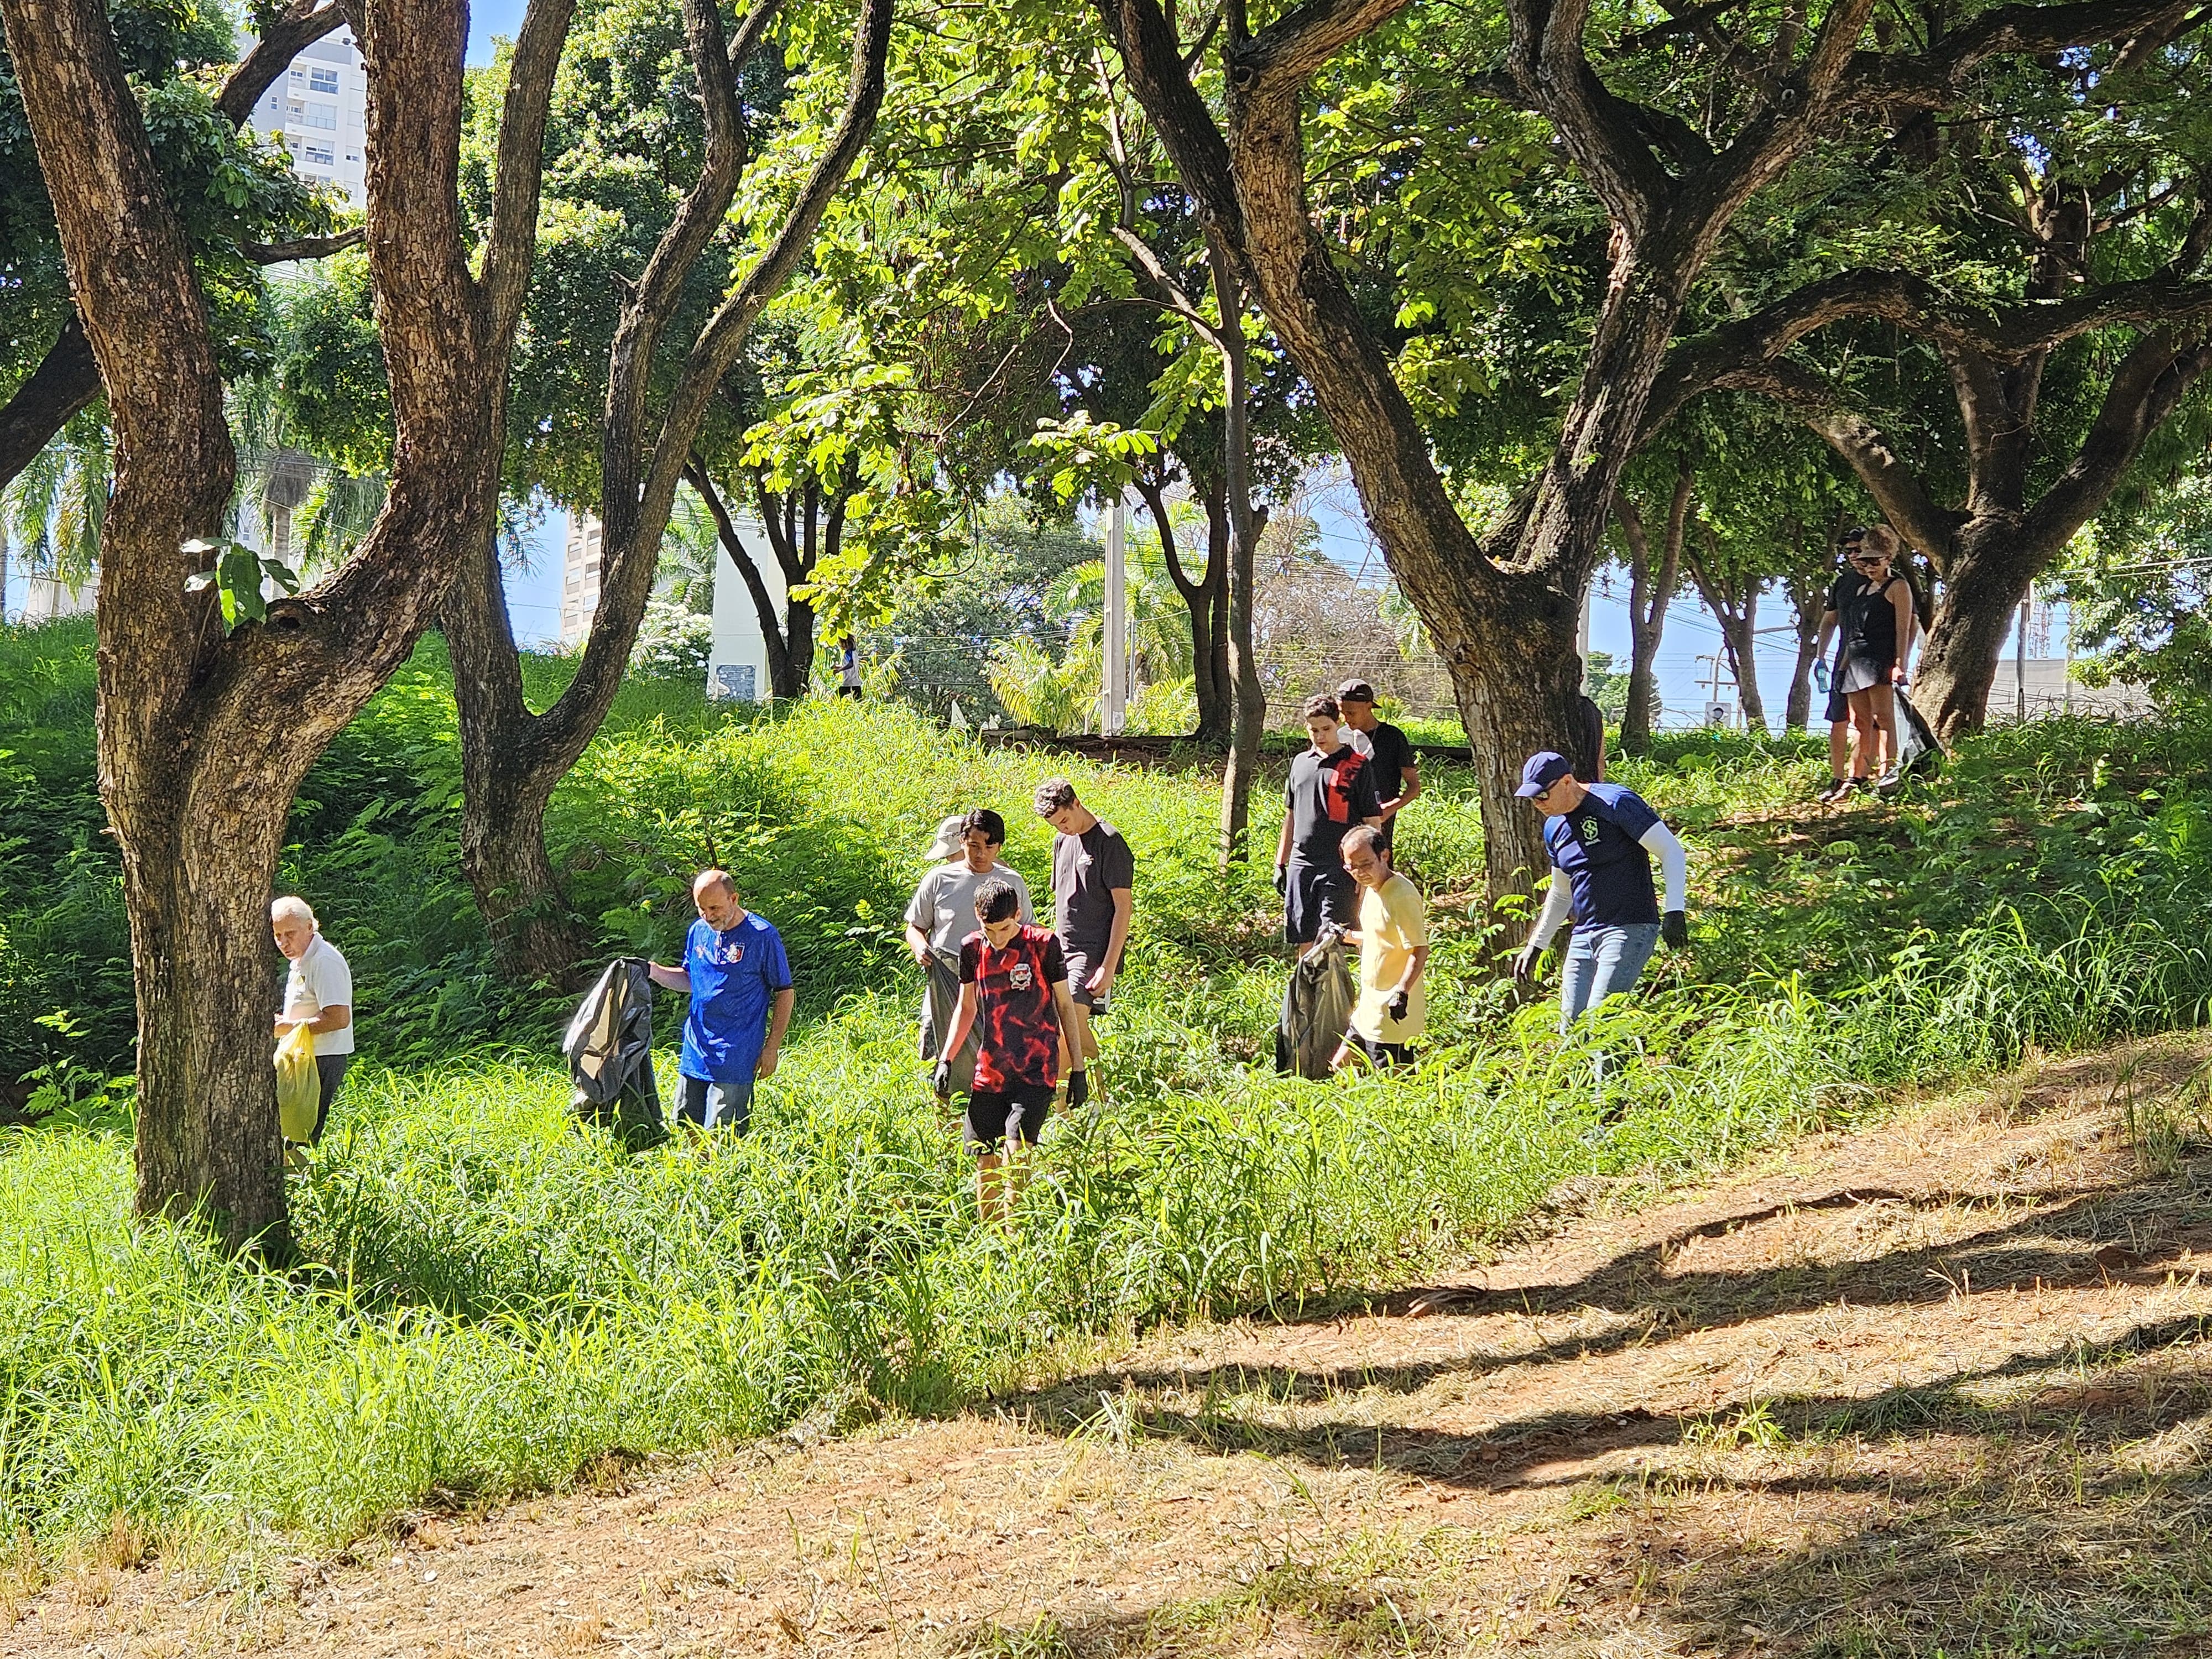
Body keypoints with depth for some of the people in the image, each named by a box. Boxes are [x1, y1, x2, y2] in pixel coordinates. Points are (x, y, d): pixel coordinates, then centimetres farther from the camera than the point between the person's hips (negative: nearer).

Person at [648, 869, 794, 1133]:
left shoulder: (763, 936, -9)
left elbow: (785, 994, -4)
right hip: (695, 1053, 6)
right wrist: (652, 970, 5)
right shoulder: (698, 931, 8)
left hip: (733, 1061, -6)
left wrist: (772, 1049, -7)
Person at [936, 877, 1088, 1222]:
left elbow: (1065, 1005, 0)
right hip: (989, 1073, 4)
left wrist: (1078, 1068, 1)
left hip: (1035, 1071, -4)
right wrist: (946, 1059, 8)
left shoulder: (1043, 945, -7)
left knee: (1016, 1150, -20)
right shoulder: (972, 948, 3)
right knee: (984, 1161, 3)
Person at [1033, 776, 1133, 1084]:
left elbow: (1124, 907, -12)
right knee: (1077, 1033, 9)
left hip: (1093, 954, -8)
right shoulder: (1062, 841, 14)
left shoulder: (1110, 843, -10)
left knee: (1072, 1025, -18)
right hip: (1063, 952, 8)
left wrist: (1109, 966, -17)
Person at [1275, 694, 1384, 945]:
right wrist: (1280, 863, 18)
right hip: (1301, 865, 5)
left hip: (1338, 868, -5)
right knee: (1305, 941, 7)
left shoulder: (1358, 767, -2)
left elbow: (1372, 823, -3)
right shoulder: (1300, 762, 14)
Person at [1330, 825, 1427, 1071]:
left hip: (1393, 1015, -10)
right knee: (1338, 1069, 15)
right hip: (1368, 1010, 10)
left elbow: (1419, 951, -23)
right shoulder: (1372, 889, 11)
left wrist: (1401, 992, -33)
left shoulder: (1403, 896, -19)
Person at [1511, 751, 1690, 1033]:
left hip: (1630, 929, -8)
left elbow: (1671, 851, -10)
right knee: (1570, 1032, 1)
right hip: (1583, 936, 8)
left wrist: (1674, 912, -19)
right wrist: (1535, 946, 26)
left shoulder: (1616, 803, -10)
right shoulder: (1554, 828, 13)